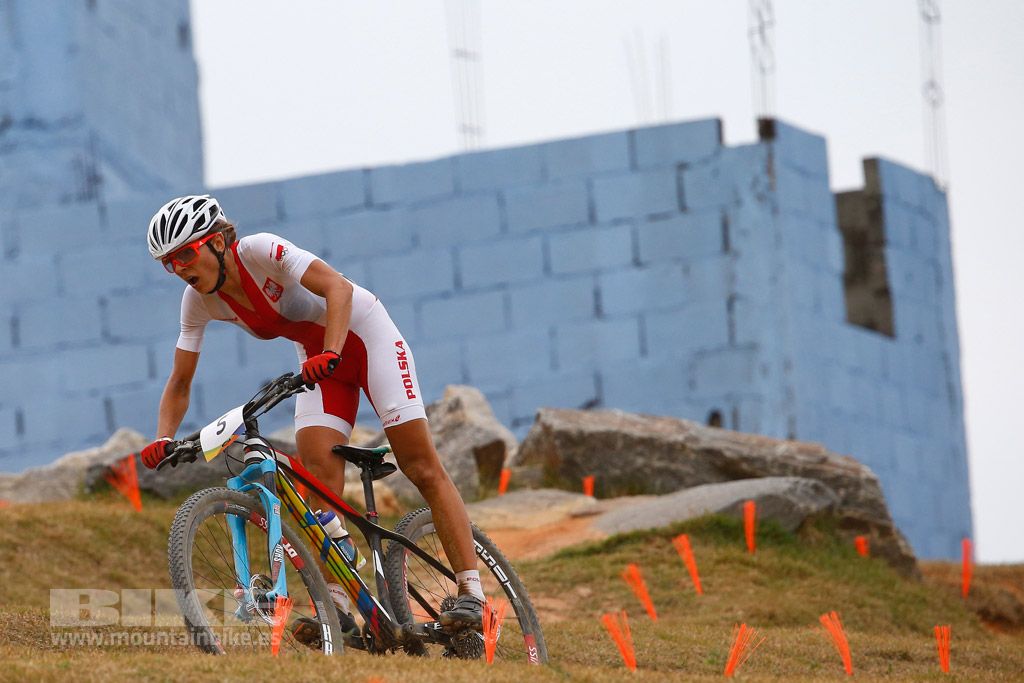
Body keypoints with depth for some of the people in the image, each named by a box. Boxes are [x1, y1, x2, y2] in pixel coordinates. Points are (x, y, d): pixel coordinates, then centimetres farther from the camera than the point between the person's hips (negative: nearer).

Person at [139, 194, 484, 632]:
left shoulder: (260, 251, -28)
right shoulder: (199, 301, -10)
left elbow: (338, 287, -37)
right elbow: (180, 383, -3)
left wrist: (330, 353, -51)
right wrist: (163, 439, -19)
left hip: (363, 333, -6)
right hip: (317, 356, 6)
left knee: (422, 468, -10)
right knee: (318, 475, -14)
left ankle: (471, 592, -9)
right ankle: (337, 605, -14)